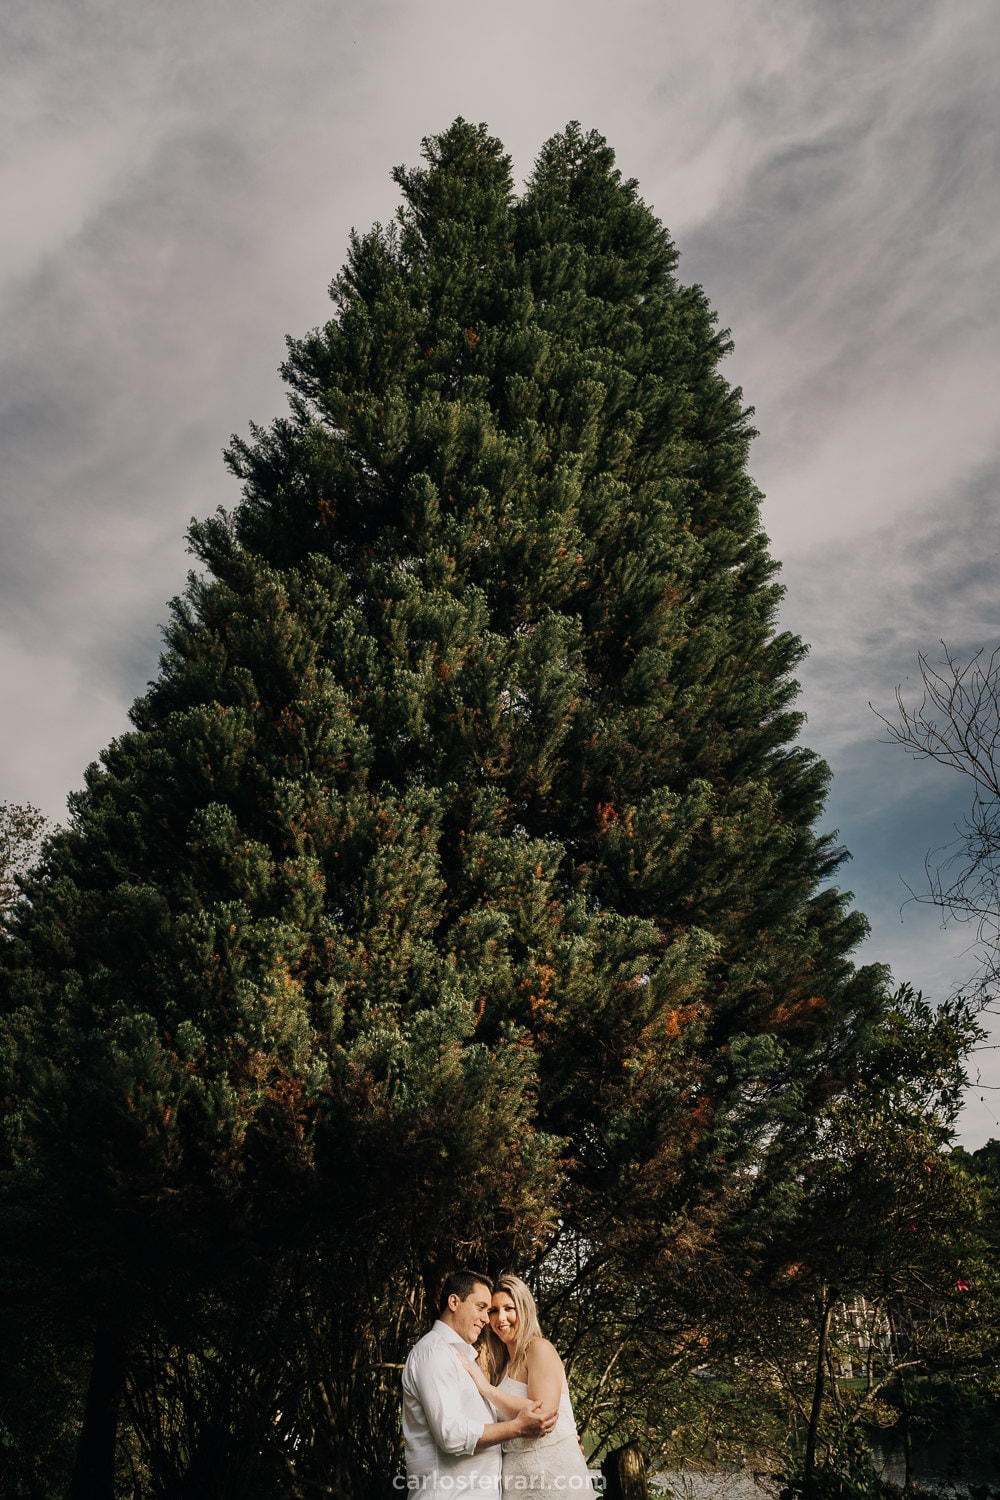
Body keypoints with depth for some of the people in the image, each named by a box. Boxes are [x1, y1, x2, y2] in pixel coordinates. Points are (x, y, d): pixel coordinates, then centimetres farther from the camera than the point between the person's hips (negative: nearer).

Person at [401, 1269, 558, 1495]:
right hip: (451, 1492, -10)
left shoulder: (463, 1356, 21)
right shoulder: (434, 1350, -13)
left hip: (479, 1489, 10)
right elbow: (451, 1434, -23)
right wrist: (518, 1428, -17)